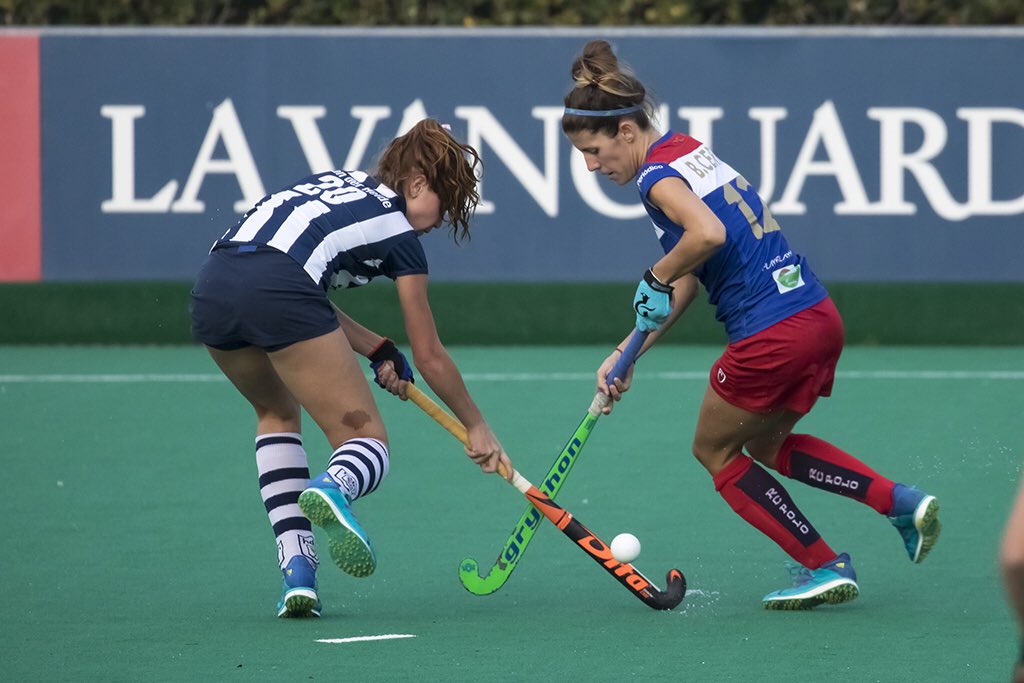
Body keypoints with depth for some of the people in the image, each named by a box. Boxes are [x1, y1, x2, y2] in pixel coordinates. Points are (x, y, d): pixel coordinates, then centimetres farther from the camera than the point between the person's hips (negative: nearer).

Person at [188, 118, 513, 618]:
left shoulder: (340, 184, 32)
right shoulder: (399, 235, 15)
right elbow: (430, 358, 22)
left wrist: (378, 350, 28)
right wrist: (476, 427, 36)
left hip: (211, 290, 7)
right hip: (277, 288, -6)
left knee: (278, 411, 32)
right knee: (368, 443, 3)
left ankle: (297, 572, 15)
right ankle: (333, 489, -36)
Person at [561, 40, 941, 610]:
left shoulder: (659, 174, -12)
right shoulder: (691, 151, 16)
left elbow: (708, 234, -35)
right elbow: (686, 286, 18)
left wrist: (656, 279, -17)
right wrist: (628, 353, 15)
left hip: (773, 336, -9)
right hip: (821, 316, 9)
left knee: (715, 451, 13)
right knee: (766, 444, 28)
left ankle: (824, 567, 12)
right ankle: (902, 502, 15)